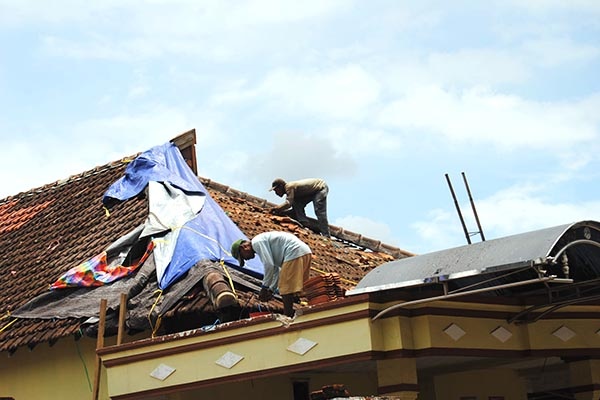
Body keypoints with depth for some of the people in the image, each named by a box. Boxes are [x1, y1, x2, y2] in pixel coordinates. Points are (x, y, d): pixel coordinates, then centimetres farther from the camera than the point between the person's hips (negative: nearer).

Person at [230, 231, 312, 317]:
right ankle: (290, 315, 17)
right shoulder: (263, 241, 26)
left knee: (286, 290, -8)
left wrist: (264, 287, -3)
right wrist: (271, 290, 23)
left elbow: (269, 265, -13)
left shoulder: (257, 242, -4)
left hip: (295, 253, -10)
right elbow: (276, 269, 28)